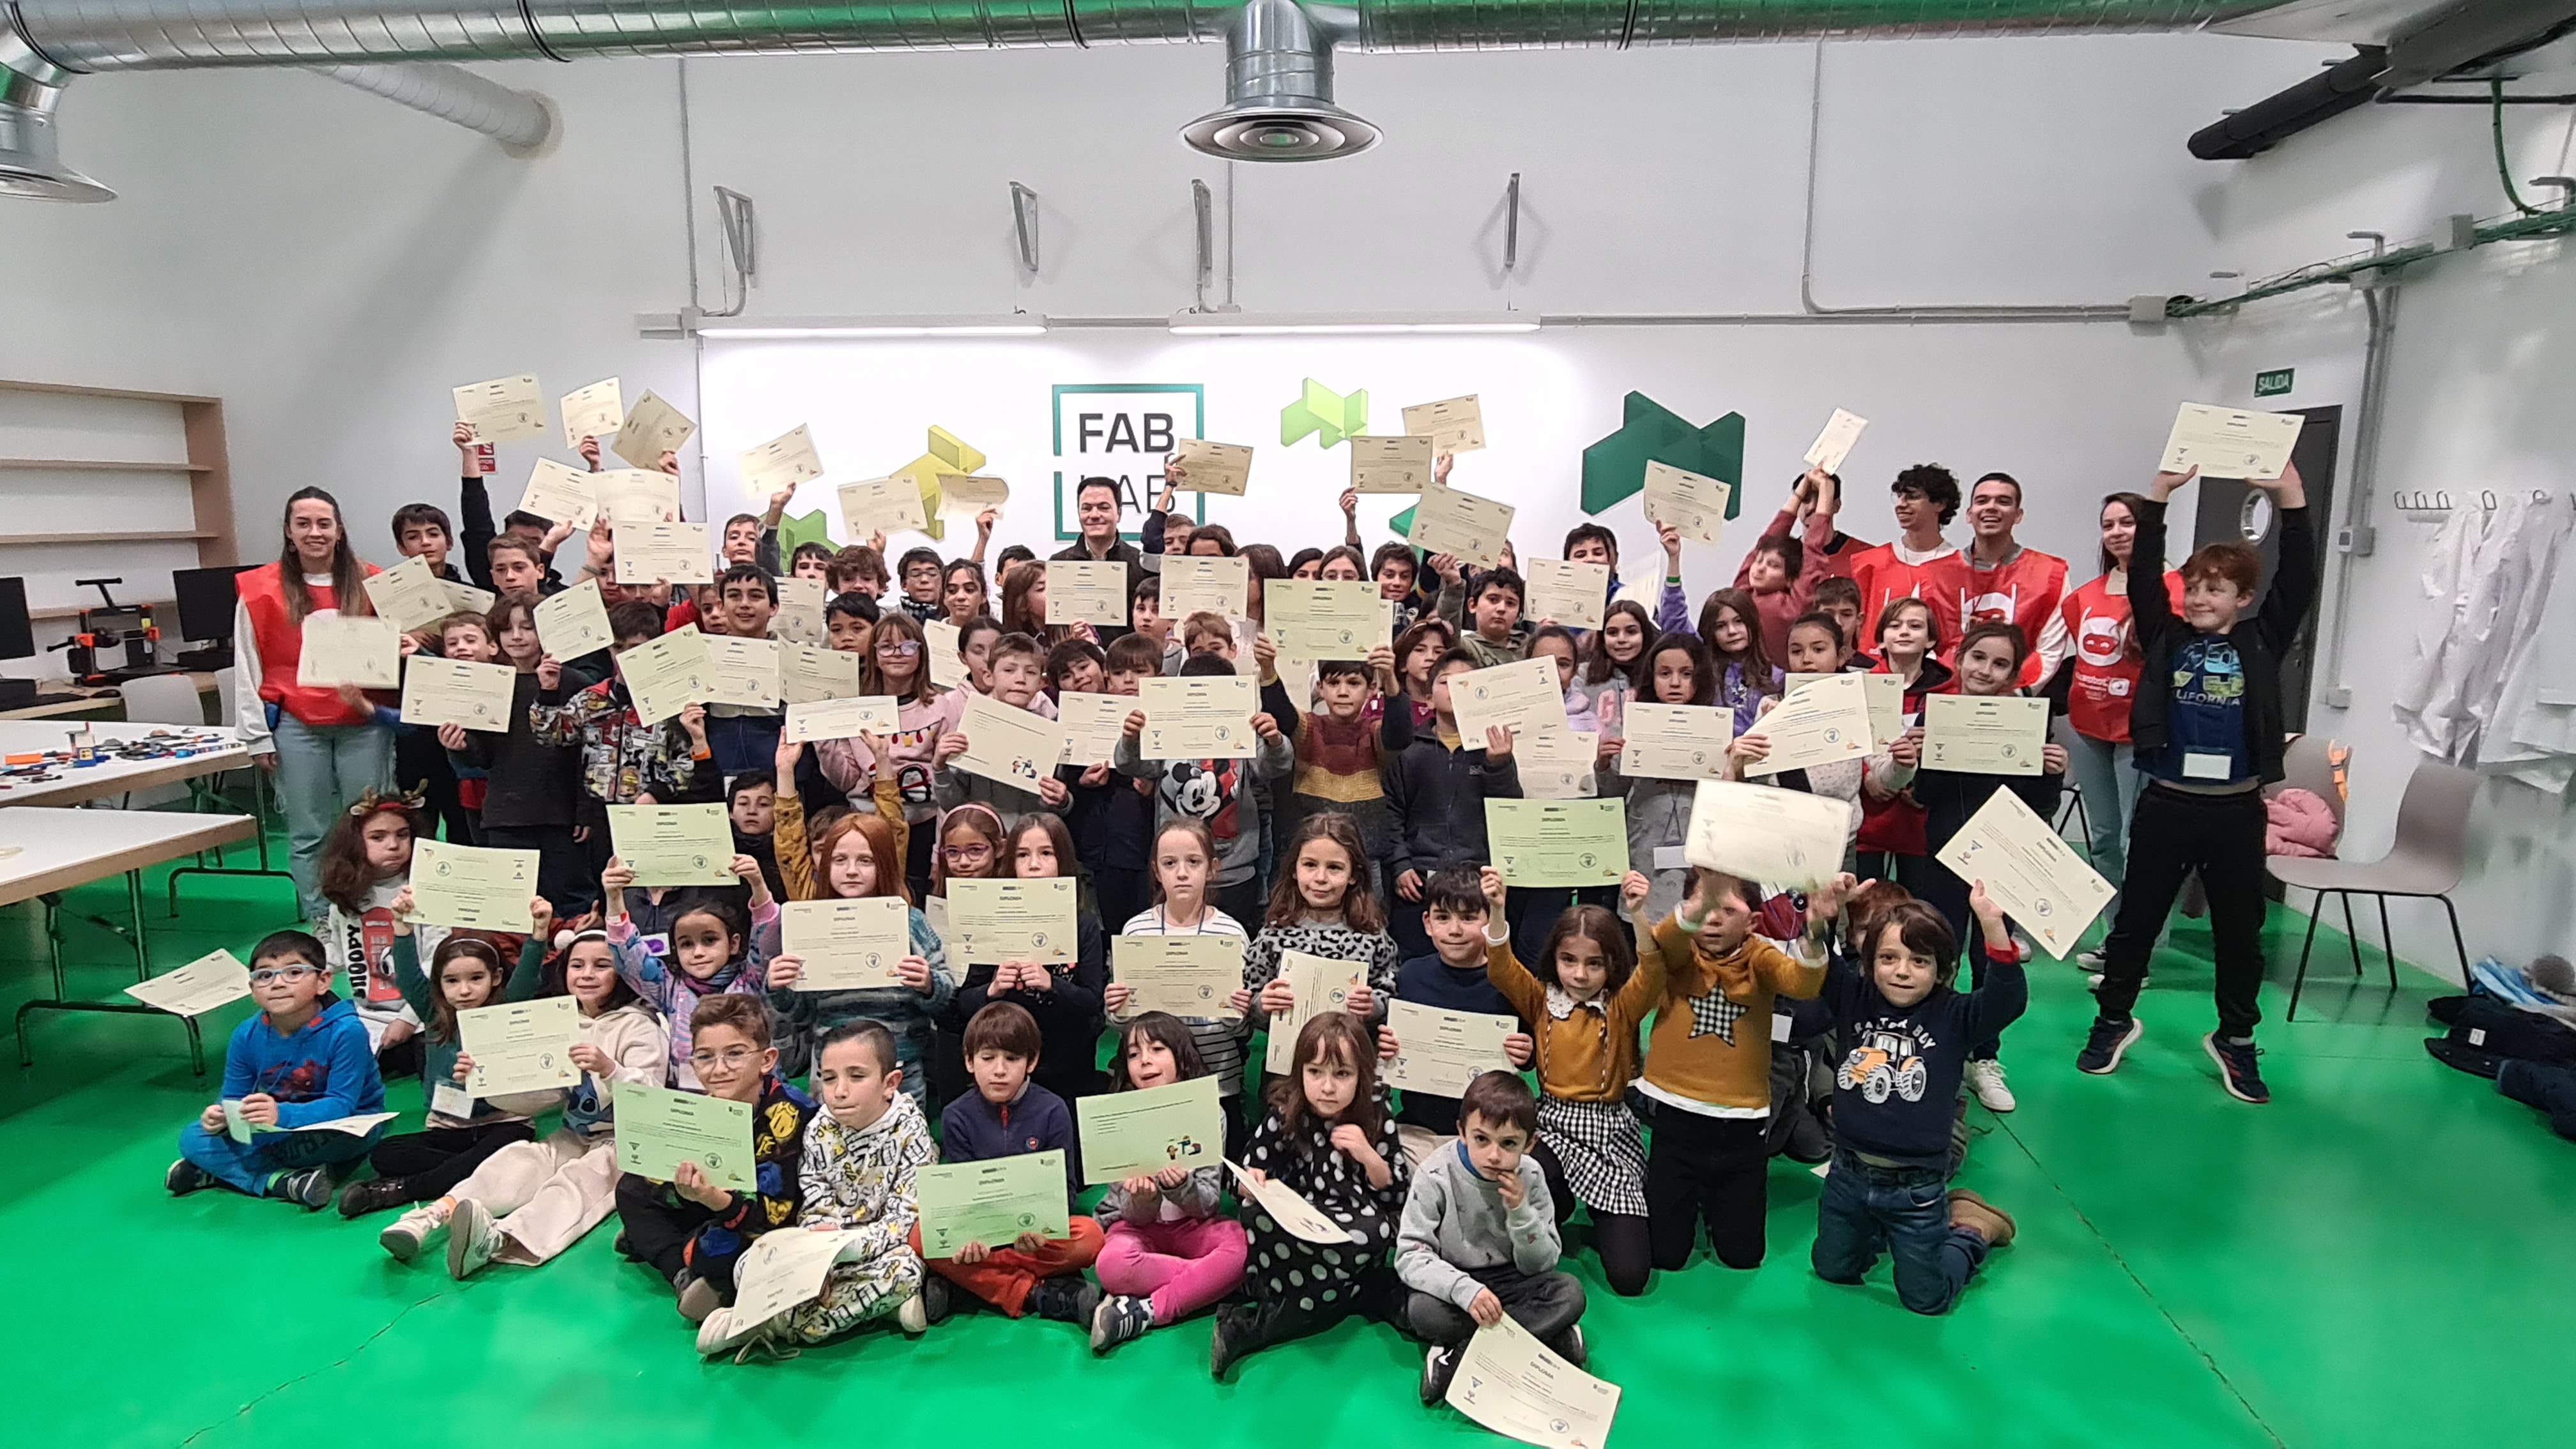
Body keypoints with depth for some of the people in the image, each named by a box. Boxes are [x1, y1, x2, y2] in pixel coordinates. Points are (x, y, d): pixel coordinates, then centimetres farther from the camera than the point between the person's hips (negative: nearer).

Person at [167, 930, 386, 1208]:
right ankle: (286, 1182, -25)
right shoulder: (246, 1036, -7)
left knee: (337, 1136, -38)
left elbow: (341, 1105, -26)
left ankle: (221, 1170, -14)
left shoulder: (345, 1032, -24)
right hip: (279, 1131, 5)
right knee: (193, 1137, -11)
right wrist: (220, 1115, -25)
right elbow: (233, 1098, -1)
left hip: (346, 1127, -5)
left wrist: (281, 1114, -41)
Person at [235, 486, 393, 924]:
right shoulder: (262, 590, 3)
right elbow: (247, 668, 4)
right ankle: (320, 925, 13)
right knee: (308, 835, 5)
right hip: (297, 725, -1)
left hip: (364, 723, 1)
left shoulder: (370, 584, 6)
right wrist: (258, 737, 1)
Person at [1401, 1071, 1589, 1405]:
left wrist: (1520, 1211, -23)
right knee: (1422, 1310, -34)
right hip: (1453, 1286, -3)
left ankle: (1459, 1357, -25)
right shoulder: (1436, 1176, -17)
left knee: (1570, 1293, -24)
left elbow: (1540, 1266, -5)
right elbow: (1410, 1255, -20)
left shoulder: (1530, 1177, -9)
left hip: (1510, 1284, 3)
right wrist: (1465, 1289, -36)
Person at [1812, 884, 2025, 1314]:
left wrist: (1992, 926, -43)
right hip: (1848, 1176, 3)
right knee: (1832, 1270, 21)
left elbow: (2009, 998, -29)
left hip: (1915, 1187, -3)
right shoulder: (1854, 998, -5)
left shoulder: (1953, 1016, -12)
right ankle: (1879, 1230, 45)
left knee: (1926, 1298, 13)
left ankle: (1973, 1230, 37)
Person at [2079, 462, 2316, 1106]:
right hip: (2166, 803, 0)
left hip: (2237, 809, 1)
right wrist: (2161, 492, -13)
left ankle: (2235, 1039, 28)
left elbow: (2300, 580, -7)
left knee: (2240, 929, 11)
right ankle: (2114, 1020, 25)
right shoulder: (2166, 638, 2)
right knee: (2137, 918, 9)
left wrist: (2291, 497, -13)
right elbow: (2143, 576, -8)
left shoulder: (2263, 643, 4)